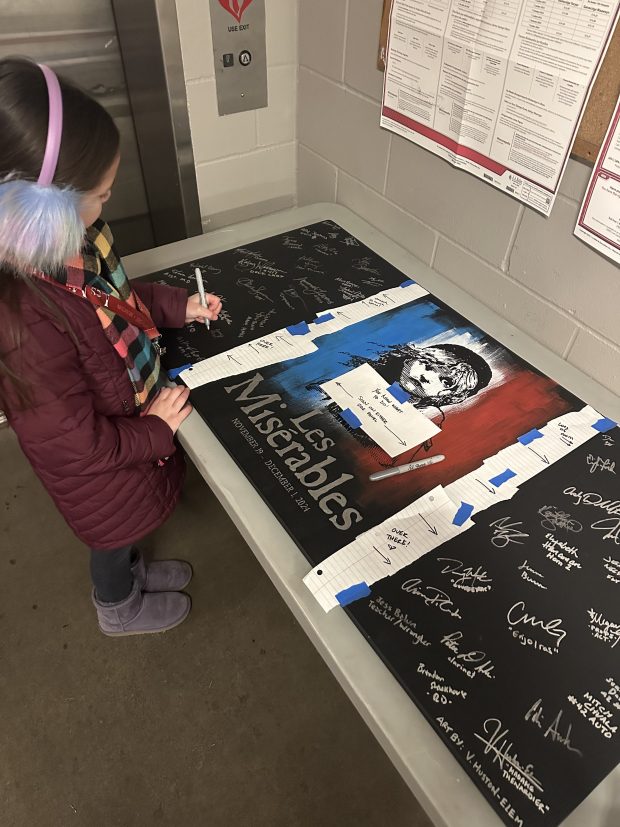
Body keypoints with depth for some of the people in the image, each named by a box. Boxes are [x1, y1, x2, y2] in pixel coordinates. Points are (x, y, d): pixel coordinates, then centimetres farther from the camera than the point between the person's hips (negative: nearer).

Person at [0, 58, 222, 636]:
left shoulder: (62, 241, -16)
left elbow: (114, 296, 7)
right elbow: (81, 443, -31)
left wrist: (179, 307, -3)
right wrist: (157, 429, -17)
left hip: (135, 419, 7)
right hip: (101, 470, -7)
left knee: (126, 523, 34)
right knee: (112, 530, 25)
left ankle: (131, 568, 66)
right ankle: (120, 607, 58)